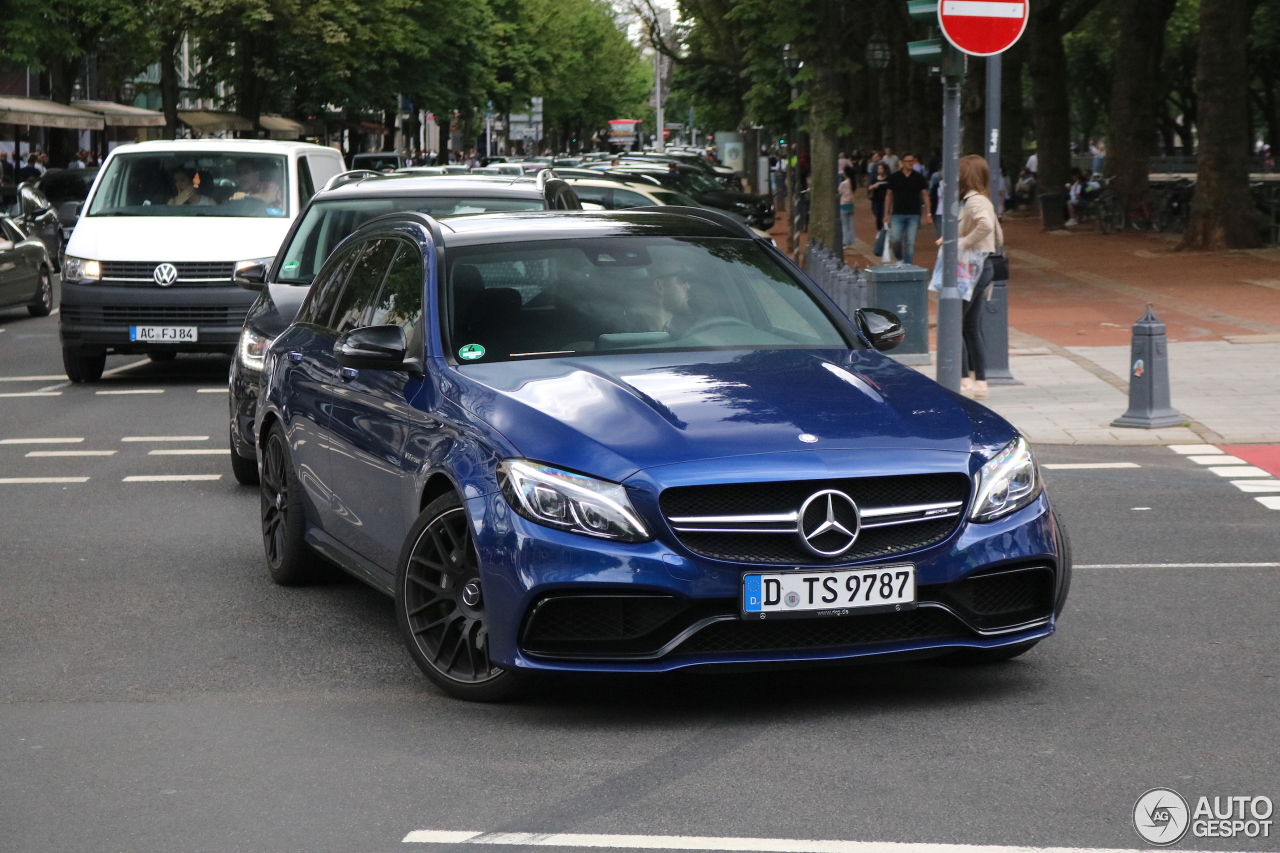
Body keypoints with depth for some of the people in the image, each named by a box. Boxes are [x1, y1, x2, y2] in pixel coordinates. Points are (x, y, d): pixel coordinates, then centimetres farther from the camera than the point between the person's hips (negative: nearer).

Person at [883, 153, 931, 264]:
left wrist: (927, 213, -2)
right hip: (897, 214, 0)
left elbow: (925, 195, 6)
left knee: (910, 242, -1)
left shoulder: (919, 178, 3)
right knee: (895, 239, -8)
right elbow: (889, 195, 9)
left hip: (914, 214, 0)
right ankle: (900, 258, 18)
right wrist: (887, 213, 6)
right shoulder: (894, 177, 3)